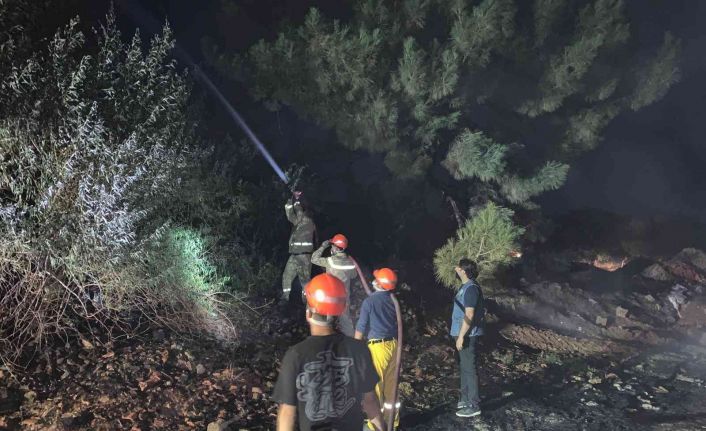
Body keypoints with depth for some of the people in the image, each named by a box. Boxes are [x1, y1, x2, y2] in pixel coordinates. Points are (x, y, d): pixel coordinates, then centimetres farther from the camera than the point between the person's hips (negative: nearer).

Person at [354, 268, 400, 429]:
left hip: (378, 346, -6)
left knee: (375, 385, 4)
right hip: (393, 344, 6)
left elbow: (360, 328, -11)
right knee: (391, 384, 15)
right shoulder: (393, 300, 6)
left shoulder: (369, 301, -13)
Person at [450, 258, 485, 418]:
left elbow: (469, 315, -22)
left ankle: (474, 405, 1)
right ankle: (465, 399, 28)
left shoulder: (471, 288, -19)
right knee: (464, 367, 17)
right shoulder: (465, 287, 12)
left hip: (466, 335, -10)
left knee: (469, 369, -5)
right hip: (462, 333, 10)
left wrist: (461, 336, -21)